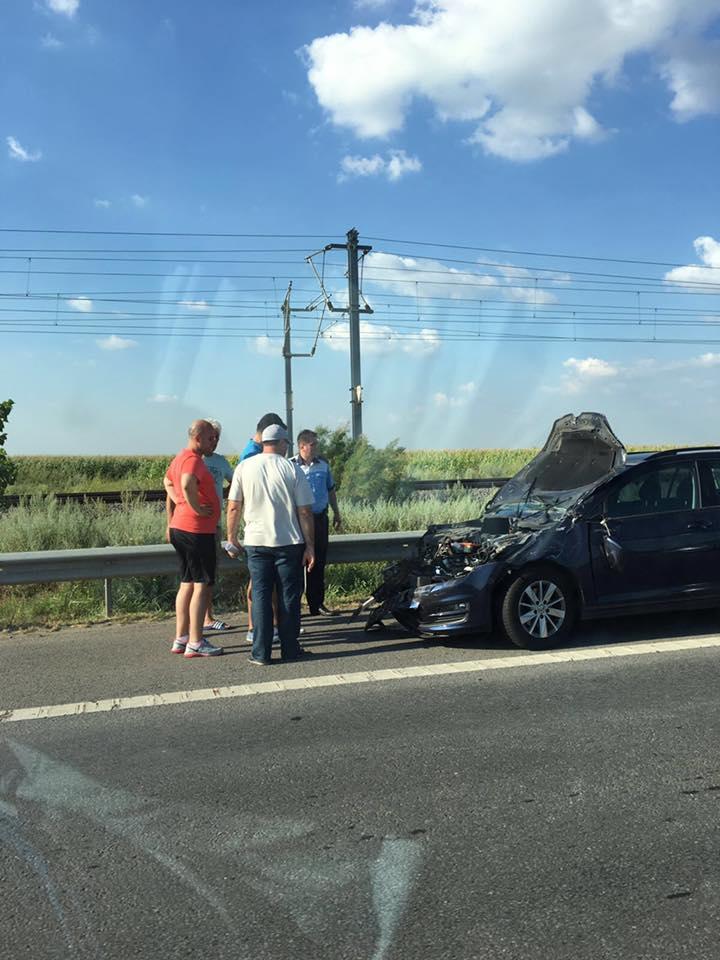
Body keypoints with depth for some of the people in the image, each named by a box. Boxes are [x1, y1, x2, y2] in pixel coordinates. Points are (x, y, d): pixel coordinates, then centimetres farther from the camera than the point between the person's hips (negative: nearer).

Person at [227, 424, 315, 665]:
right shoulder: (292, 469, -4)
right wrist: (309, 545, 1)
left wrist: (231, 537, 14)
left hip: (256, 541, 2)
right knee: (289, 596, 8)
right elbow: (304, 512, -5)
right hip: (289, 542, -1)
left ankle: (261, 653, 6)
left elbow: (233, 507, 1)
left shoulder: (244, 467, 1)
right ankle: (290, 650, 14)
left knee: (260, 595, 6)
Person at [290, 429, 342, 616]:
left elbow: (331, 489, 18)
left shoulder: (323, 464, 7)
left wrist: (336, 513, 20)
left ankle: (317, 604, 19)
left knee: (318, 562, 10)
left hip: (319, 518, 5)